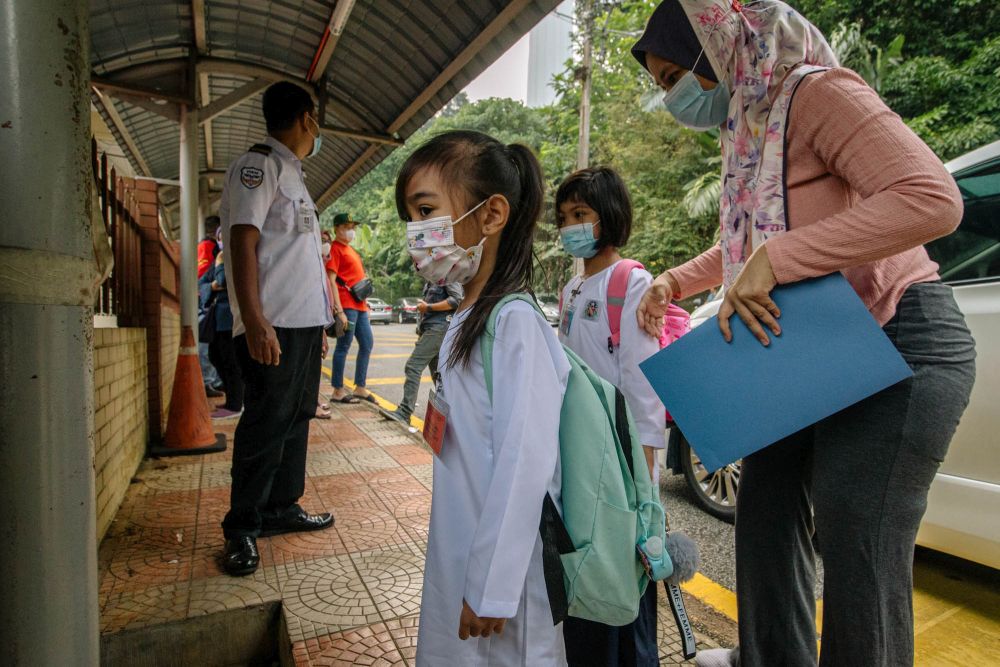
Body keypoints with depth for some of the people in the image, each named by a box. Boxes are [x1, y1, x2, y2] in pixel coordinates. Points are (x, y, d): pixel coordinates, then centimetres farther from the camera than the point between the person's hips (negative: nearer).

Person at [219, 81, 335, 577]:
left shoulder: (291, 174, 22)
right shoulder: (258, 164, -6)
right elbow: (243, 241, -17)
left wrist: (320, 322, 21)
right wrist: (255, 320, -26)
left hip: (305, 324, 9)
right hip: (274, 327, -9)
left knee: (295, 420, 14)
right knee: (265, 427, -4)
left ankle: (282, 508, 26)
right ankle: (242, 529, 10)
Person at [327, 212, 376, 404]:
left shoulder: (350, 249, 22)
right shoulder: (335, 249, -6)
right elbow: (331, 280, -15)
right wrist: (339, 310, -21)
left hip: (359, 305, 10)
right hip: (346, 305, -10)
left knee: (367, 343, 12)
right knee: (343, 346, -5)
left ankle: (360, 387, 20)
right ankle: (338, 391, 3)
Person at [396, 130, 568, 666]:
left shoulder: (515, 321, -23)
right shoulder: (463, 322, 4)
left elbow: (525, 463, -24)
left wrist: (492, 587, -20)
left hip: (502, 563, -8)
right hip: (459, 554, 8)